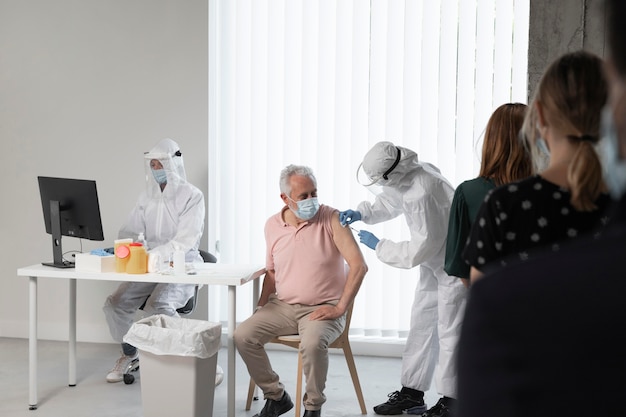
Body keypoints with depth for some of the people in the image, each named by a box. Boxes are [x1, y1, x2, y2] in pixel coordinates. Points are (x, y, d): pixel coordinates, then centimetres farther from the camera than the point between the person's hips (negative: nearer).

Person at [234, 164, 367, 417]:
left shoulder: (331, 219, -11)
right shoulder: (272, 225, 4)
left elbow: (359, 266, -16)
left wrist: (340, 308, -18)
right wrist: (261, 307, 5)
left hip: (322, 309, -5)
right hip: (282, 306, 5)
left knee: (313, 343, -35)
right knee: (243, 336, -16)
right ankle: (276, 396, 5)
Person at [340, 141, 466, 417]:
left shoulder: (422, 194, -34)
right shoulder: (404, 174, -8)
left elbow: (420, 249, -26)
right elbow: (389, 202, 15)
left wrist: (377, 246, -15)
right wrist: (361, 213, -2)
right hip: (434, 260, 10)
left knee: (450, 333, 0)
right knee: (421, 326, 13)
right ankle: (411, 393, 23)